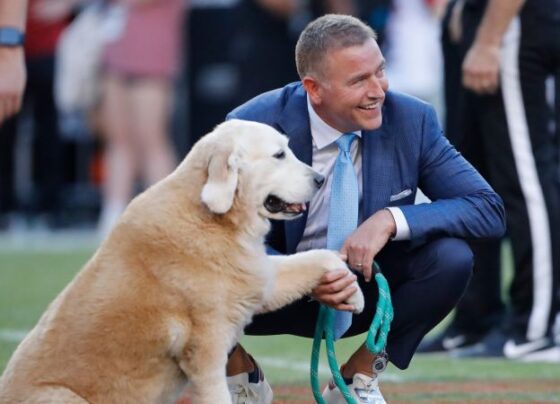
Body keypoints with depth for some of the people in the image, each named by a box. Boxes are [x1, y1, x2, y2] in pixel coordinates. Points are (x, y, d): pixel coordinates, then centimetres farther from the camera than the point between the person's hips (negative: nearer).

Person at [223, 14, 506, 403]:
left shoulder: (411, 120, -14)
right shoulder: (253, 127, -21)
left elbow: (489, 209, -15)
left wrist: (390, 220, -31)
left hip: (366, 284, 2)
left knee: (451, 257, -25)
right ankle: (239, 372, 1)